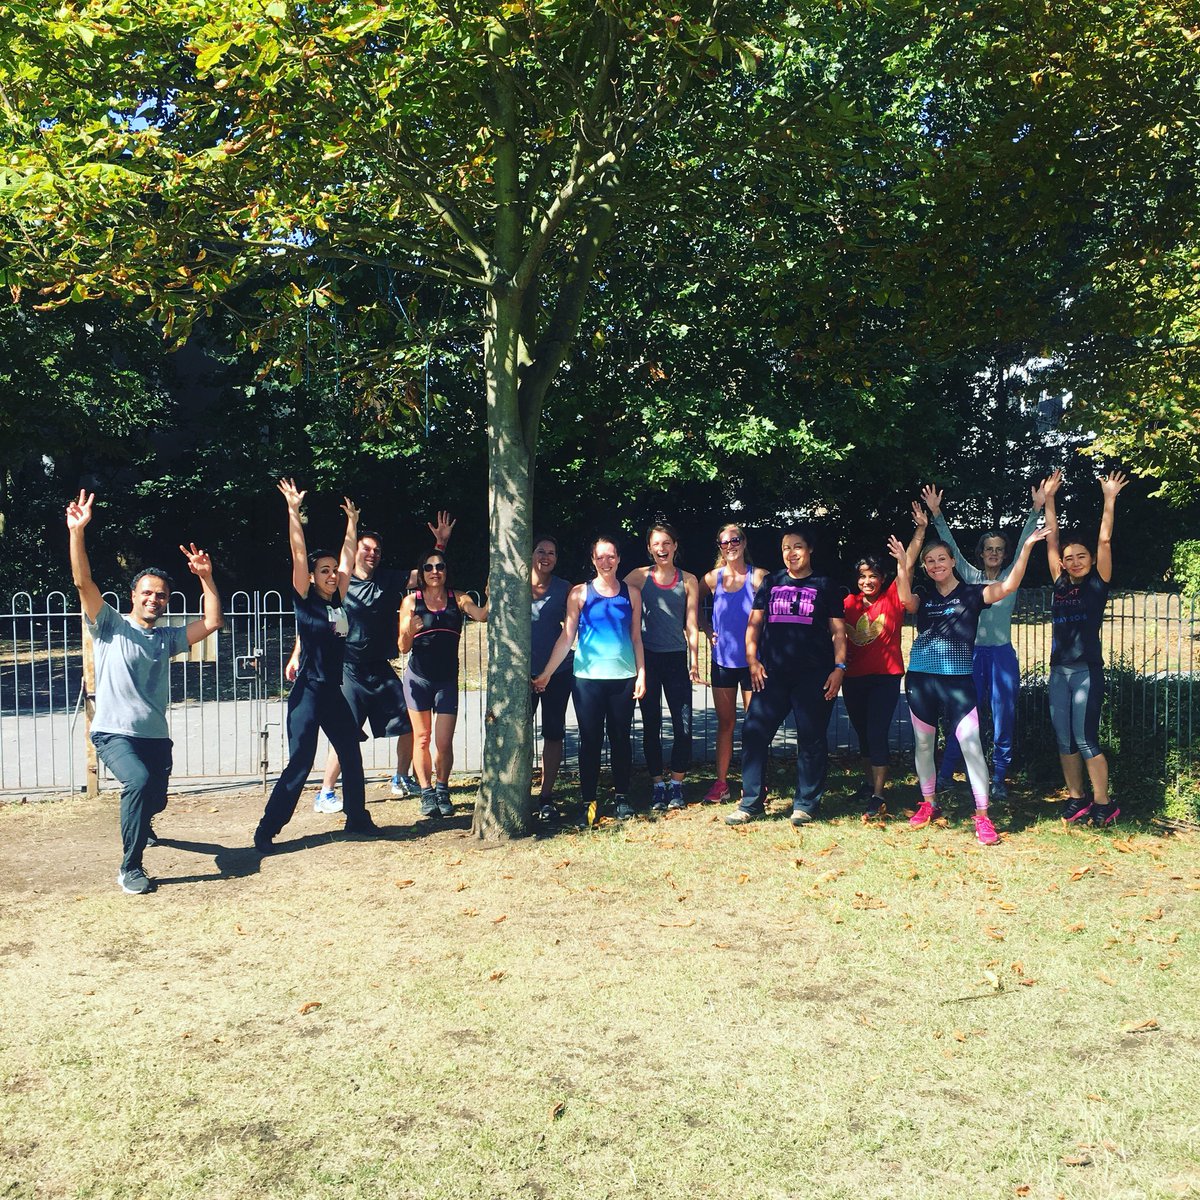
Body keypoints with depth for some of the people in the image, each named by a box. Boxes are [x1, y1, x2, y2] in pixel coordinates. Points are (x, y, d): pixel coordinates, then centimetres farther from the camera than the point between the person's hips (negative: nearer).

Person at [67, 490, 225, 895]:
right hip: (114, 732, -5)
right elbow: (83, 582, -14)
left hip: (156, 735, 5)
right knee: (138, 781, -32)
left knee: (155, 799, 17)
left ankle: (137, 825, 57)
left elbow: (212, 622, 6)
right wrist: (77, 532, -26)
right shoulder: (110, 626, -2)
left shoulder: (167, 638, 10)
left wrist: (205, 578, 0)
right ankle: (130, 868, -19)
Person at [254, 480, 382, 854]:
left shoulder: (337, 600, 7)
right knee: (299, 765, -7)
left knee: (352, 756, 13)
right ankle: (266, 831, 1)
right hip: (308, 693, -7)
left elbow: (347, 556, 15)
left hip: (334, 693, 7)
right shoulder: (305, 601, -7)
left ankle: (357, 818, 28)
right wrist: (293, 510, -16)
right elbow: (299, 554, -14)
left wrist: (352, 521, 19)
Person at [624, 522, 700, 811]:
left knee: (683, 725, -4)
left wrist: (694, 662, -2)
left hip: (676, 657, 1)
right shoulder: (639, 576, 3)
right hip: (647, 657, 0)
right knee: (651, 725, 4)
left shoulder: (688, 580, 6)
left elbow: (691, 625, 5)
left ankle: (676, 785, 10)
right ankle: (657, 785, 15)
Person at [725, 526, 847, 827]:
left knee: (811, 739, 2)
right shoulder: (771, 582, 12)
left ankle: (806, 803, 14)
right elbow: (754, 623, 12)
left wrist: (839, 667, -5)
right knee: (753, 732, -6)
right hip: (772, 674, 2)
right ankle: (751, 802, 2)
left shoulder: (825, 586, 7)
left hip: (813, 675, -2)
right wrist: (752, 660, -1)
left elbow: (838, 631, 6)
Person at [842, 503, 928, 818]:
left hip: (886, 676, -4)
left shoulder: (892, 599, -4)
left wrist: (921, 529, -14)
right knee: (862, 732, 17)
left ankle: (878, 796, -5)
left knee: (877, 733, -10)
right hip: (854, 677, 4)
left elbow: (908, 564, -10)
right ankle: (869, 781, 36)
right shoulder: (849, 603, 3)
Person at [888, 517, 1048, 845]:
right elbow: (905, 600, -16)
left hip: (958, 680, -3)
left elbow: (1009, 586, -13)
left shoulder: (971, 593, 2)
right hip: (920, 678, 3)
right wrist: (902, 564, -30)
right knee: (923, 744, 12)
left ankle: (982, 816, -5)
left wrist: (1026, 547, -22)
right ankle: (928, 804, 28)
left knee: (971, 745, -10)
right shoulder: (923, 597, 7)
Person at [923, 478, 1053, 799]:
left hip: (1002, 655, 0)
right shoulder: (971, 576, 7)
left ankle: (999, 780, 10)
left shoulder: (1011, 577, 5)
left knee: (1003, 718, 2)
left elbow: (1024, 544, -5)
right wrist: (936, 514, -8)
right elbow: (952, 546, 1)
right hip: (973, 653, 0)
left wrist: (1037, 509, -16)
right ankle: (945, 774, 9)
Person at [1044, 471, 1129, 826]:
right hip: (1059, 670, 5)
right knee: (1063, 738, 7)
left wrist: (1109, 497, -9)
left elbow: (1104, 540, -8)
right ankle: (1076, 798, 19)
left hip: (1087, 670, -5)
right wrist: (1049, 499, 10)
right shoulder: (1060, 584, 9)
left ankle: (1104, 804, 4)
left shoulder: (1098, 584, -1)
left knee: (1085, 738, -7)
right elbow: (1051, 539, 10)